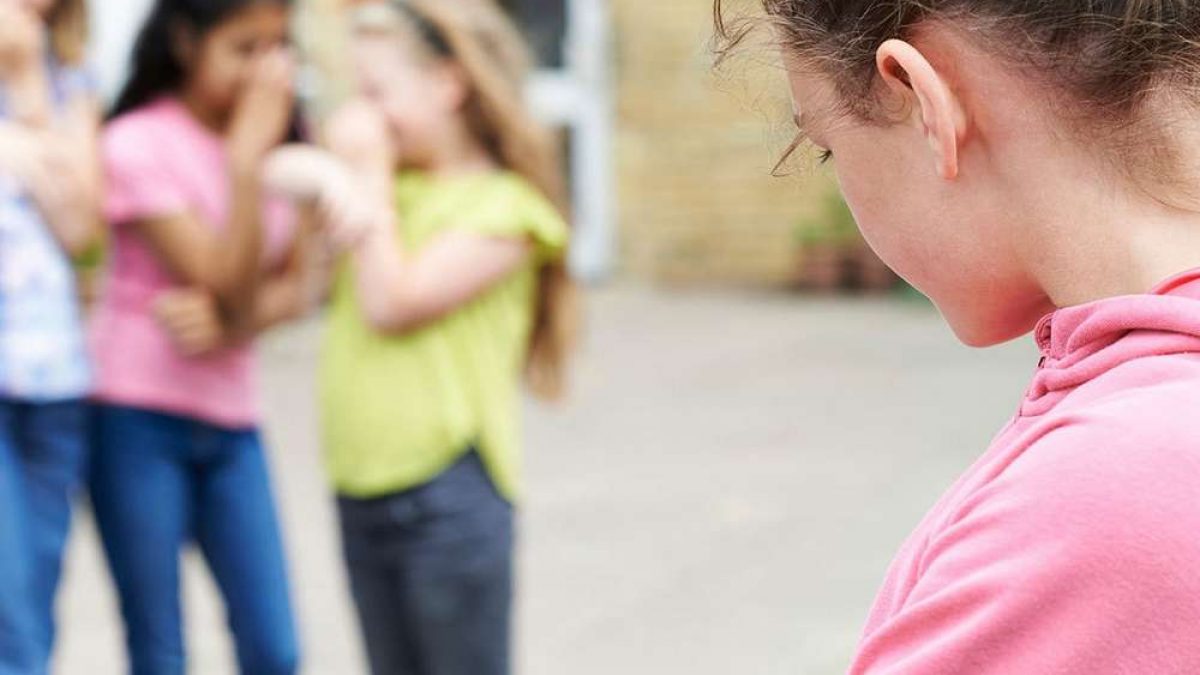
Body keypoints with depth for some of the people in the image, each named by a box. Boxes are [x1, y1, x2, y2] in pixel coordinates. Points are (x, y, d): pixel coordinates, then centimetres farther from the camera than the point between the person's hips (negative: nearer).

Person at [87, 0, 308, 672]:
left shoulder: (275, 141, 6)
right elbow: (226, 283, -16)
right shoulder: (139, 144, -12)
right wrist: (247, 155, -24)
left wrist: (232, 322, -17)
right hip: (139, 419, -5)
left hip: (231, 421, 5)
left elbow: (294, 285, 4)